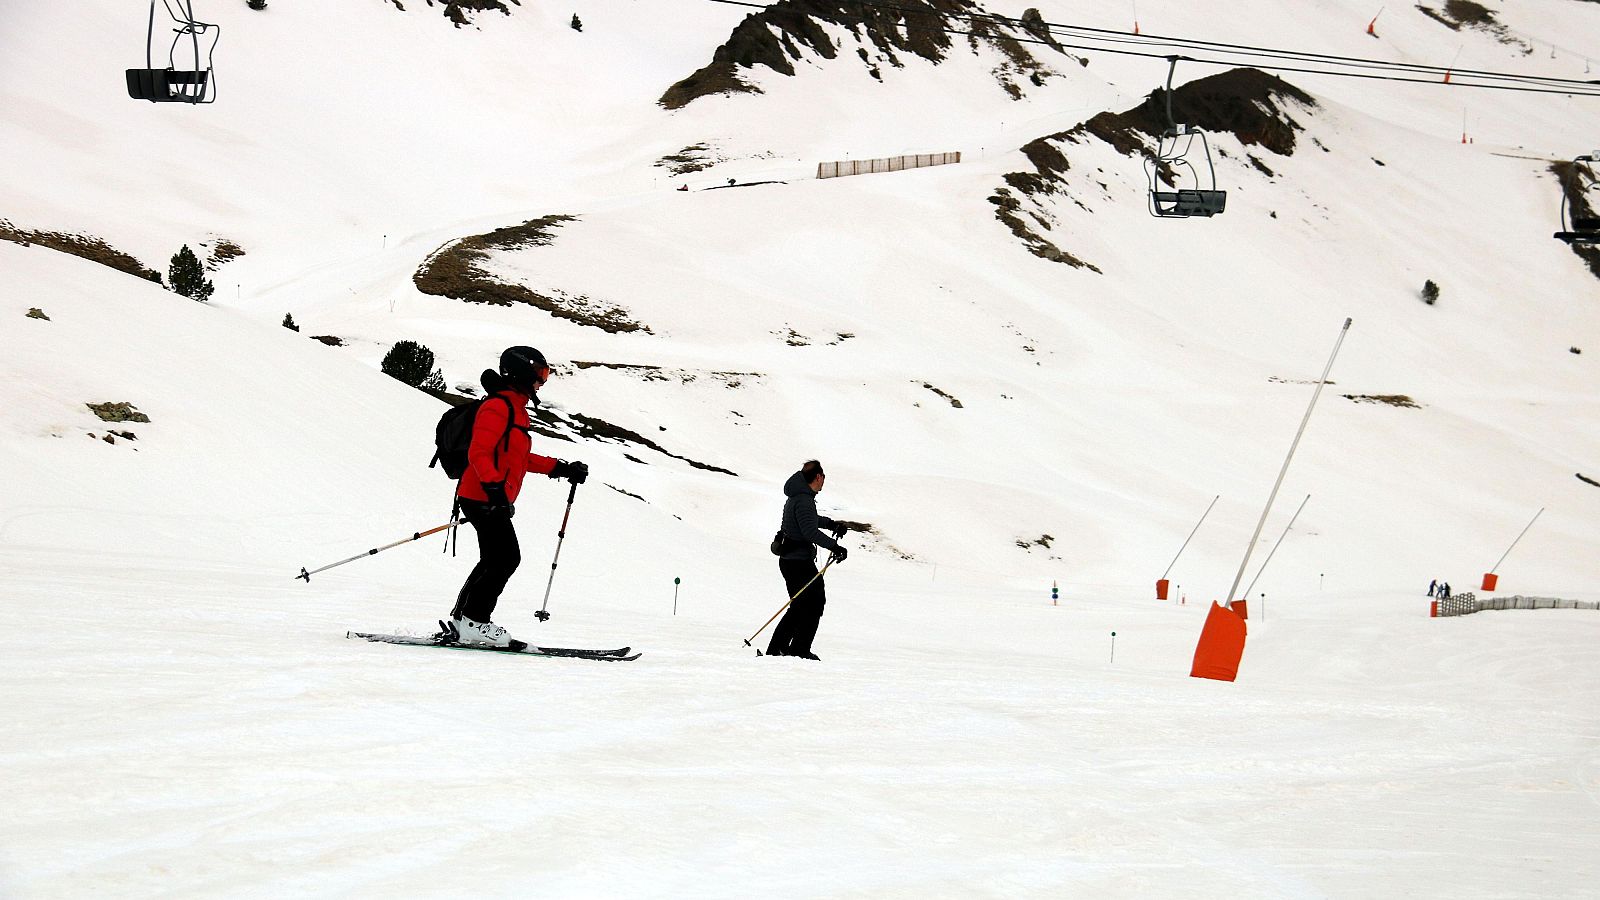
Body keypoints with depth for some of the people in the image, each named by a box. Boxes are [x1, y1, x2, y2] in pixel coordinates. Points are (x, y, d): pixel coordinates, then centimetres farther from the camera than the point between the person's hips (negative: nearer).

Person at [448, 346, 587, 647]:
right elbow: (479, 453, -22)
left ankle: (462, 619, 17)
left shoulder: (515, 408, 20)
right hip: (484, 498, -11)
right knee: (505, 558, -11)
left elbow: (518, 458, 28)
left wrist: (562, 469, 24)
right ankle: (474, 624, -10)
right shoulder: (498, 406, -13)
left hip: (493, 498, 11)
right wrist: (494, 487, -34)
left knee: (495, 561, 14)